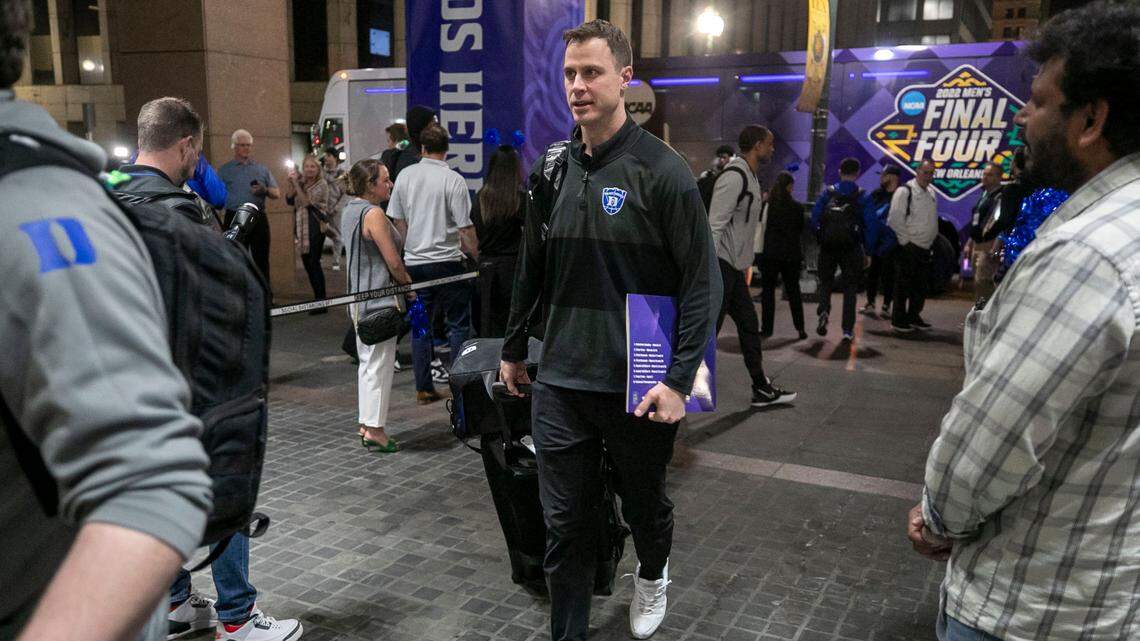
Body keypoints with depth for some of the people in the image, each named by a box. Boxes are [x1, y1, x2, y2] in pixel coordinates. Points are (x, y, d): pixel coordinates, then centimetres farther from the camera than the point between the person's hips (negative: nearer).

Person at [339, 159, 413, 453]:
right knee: (380, 363, -3)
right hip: (380, 297, -10)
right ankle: (375, 428, 2)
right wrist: (410, 287, -2)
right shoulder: (373, 213, -18)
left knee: (367, 361, 16)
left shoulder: (350, 210, 12)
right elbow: (393, 262, -18)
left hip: (358, 297, 10)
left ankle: (366, 424, 23)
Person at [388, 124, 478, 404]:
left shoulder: (405, 175, 4)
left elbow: (398, 220, 11)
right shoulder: (453, 180, -10)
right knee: (458, 324, 5)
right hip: (446, 261, -4)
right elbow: (465, 228, -10)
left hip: (414, 262, 5)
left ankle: (423, 389, 13)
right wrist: (477, 254, 3)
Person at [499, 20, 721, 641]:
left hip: (638, 386, -3)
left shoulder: (661, 170, -11)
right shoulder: (551, 169, 4)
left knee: (644, 504, 19)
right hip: (560, 381, 3)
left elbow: (702, 281, -11)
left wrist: (680, 378, -17)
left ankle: (652, 574, 51)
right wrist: (513, 349, 19)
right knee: (565, 525, 9)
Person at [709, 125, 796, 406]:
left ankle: (761, 388, 23)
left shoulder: (750, 178, 17)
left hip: (733, 266, 10)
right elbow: (715, 224, -21)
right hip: (719, 265, -10)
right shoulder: (734, 176, -15)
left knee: (749, 325, 14)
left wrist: (744, 264, 20)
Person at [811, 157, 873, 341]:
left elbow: (814, 219, -3)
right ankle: (847, 329, 7)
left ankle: (823, 310, -10)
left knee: (825, 282, 17)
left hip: (827, 247, 1)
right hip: (851, 249, -1)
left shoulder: (827, 193, 2)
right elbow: (870, 226, -6)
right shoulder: (863, 197, -2)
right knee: (850, 288, 9)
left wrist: (820, 239, 10)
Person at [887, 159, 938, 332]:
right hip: (907, 247, -8)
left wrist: (933, 239, 14)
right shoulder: (904, 191, -11)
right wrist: (905, 242, -14)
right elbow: (895, 219, -15)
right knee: (903, 284, -3)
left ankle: (914, 316, 24)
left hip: (925, 247, 8)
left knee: (920, 285, 13)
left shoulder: (931, 193, 14)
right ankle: (898, 320, 4)